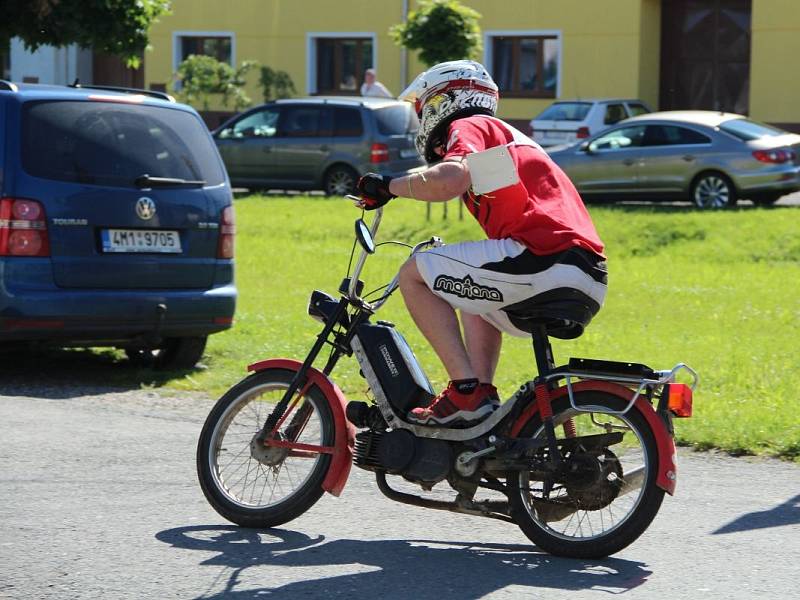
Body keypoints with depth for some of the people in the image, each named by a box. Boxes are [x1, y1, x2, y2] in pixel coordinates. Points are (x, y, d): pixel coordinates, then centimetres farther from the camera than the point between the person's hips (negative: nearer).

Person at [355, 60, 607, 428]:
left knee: (414, 274, -1)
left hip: (544, 258, -10)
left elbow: (451, 179, -18)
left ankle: (467, 391, -9)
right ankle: (484, 399, 20)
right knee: (474, 298, 36)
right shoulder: (509, 136, 34)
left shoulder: (468, 127, 6)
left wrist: (390, 186, -2)